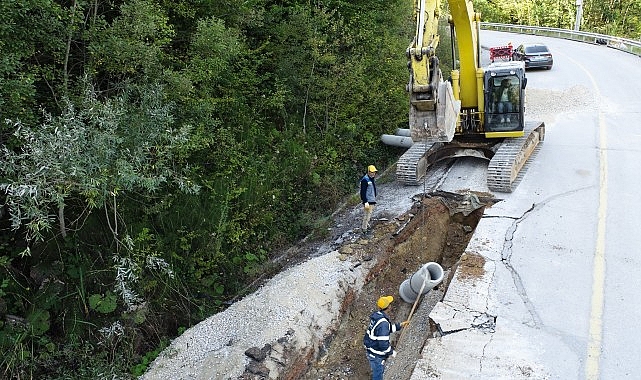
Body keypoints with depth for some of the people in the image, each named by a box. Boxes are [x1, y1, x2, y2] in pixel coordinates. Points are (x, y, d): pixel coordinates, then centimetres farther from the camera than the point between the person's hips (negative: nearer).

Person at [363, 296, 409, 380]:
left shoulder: (376, 315, -3)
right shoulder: (383, 323, -32)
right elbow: (383, 343, -29)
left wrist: (400, 325, 12)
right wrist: (392, 352, -13)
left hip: (370, 349, 9)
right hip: (376, 355, -9)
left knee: (380, 370, 31)